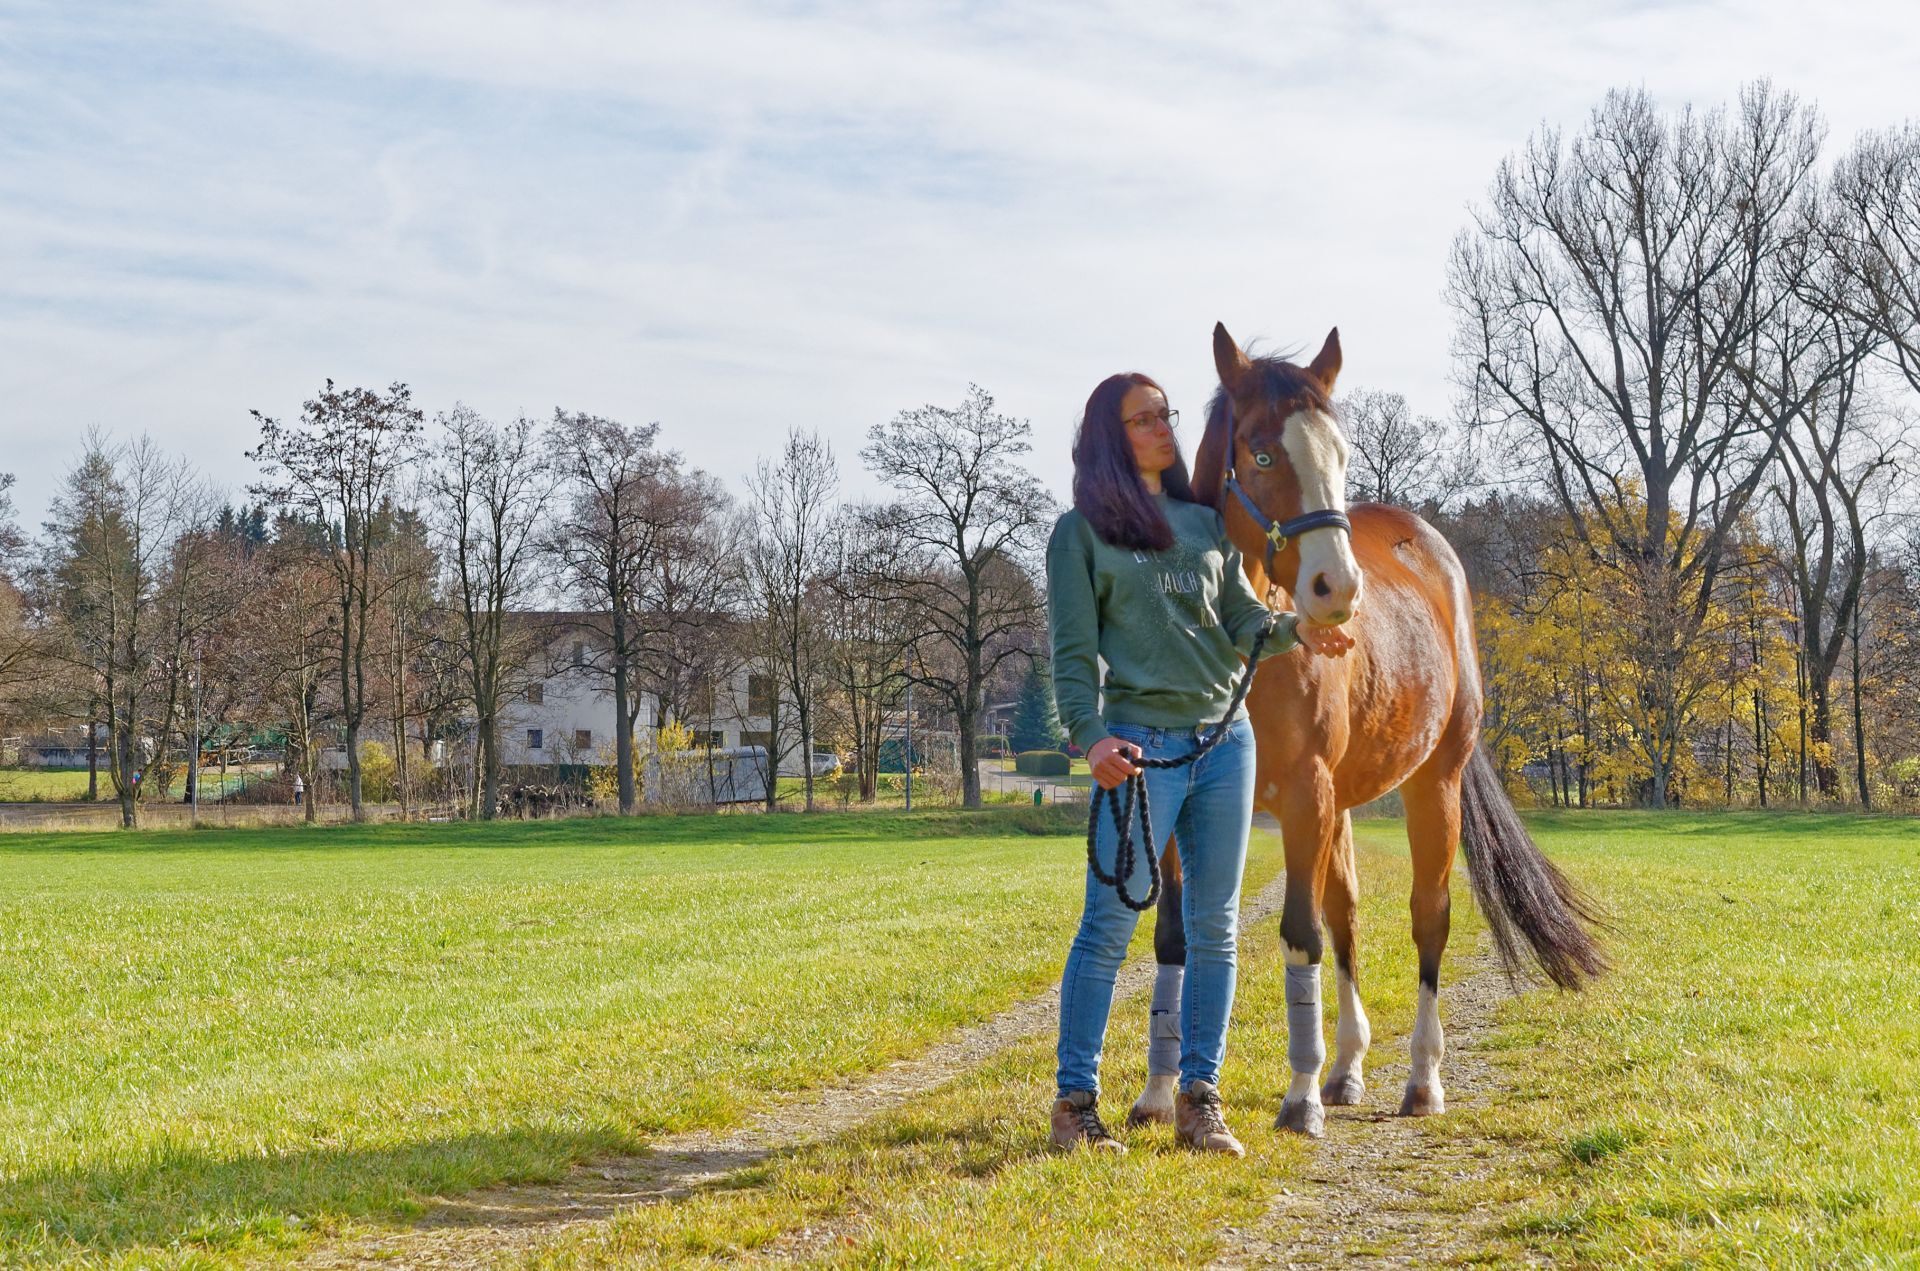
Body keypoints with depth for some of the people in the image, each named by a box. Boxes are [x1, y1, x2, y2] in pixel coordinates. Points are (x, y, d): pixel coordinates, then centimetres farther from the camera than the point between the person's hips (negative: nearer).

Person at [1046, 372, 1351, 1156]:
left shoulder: (1206, 523, 16)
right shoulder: (1080, 534, 2)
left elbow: (1242, 621, 13)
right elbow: (1073, 652, -3)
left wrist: (1295, 631, -9)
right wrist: (1091, 737, -18)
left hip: (1225, 738, 5)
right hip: (1142, 744, -5)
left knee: (1214, 927, 5)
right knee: (1109, 925, -5)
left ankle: (1200, 1099, 12)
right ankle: (1074, 1104, 1)